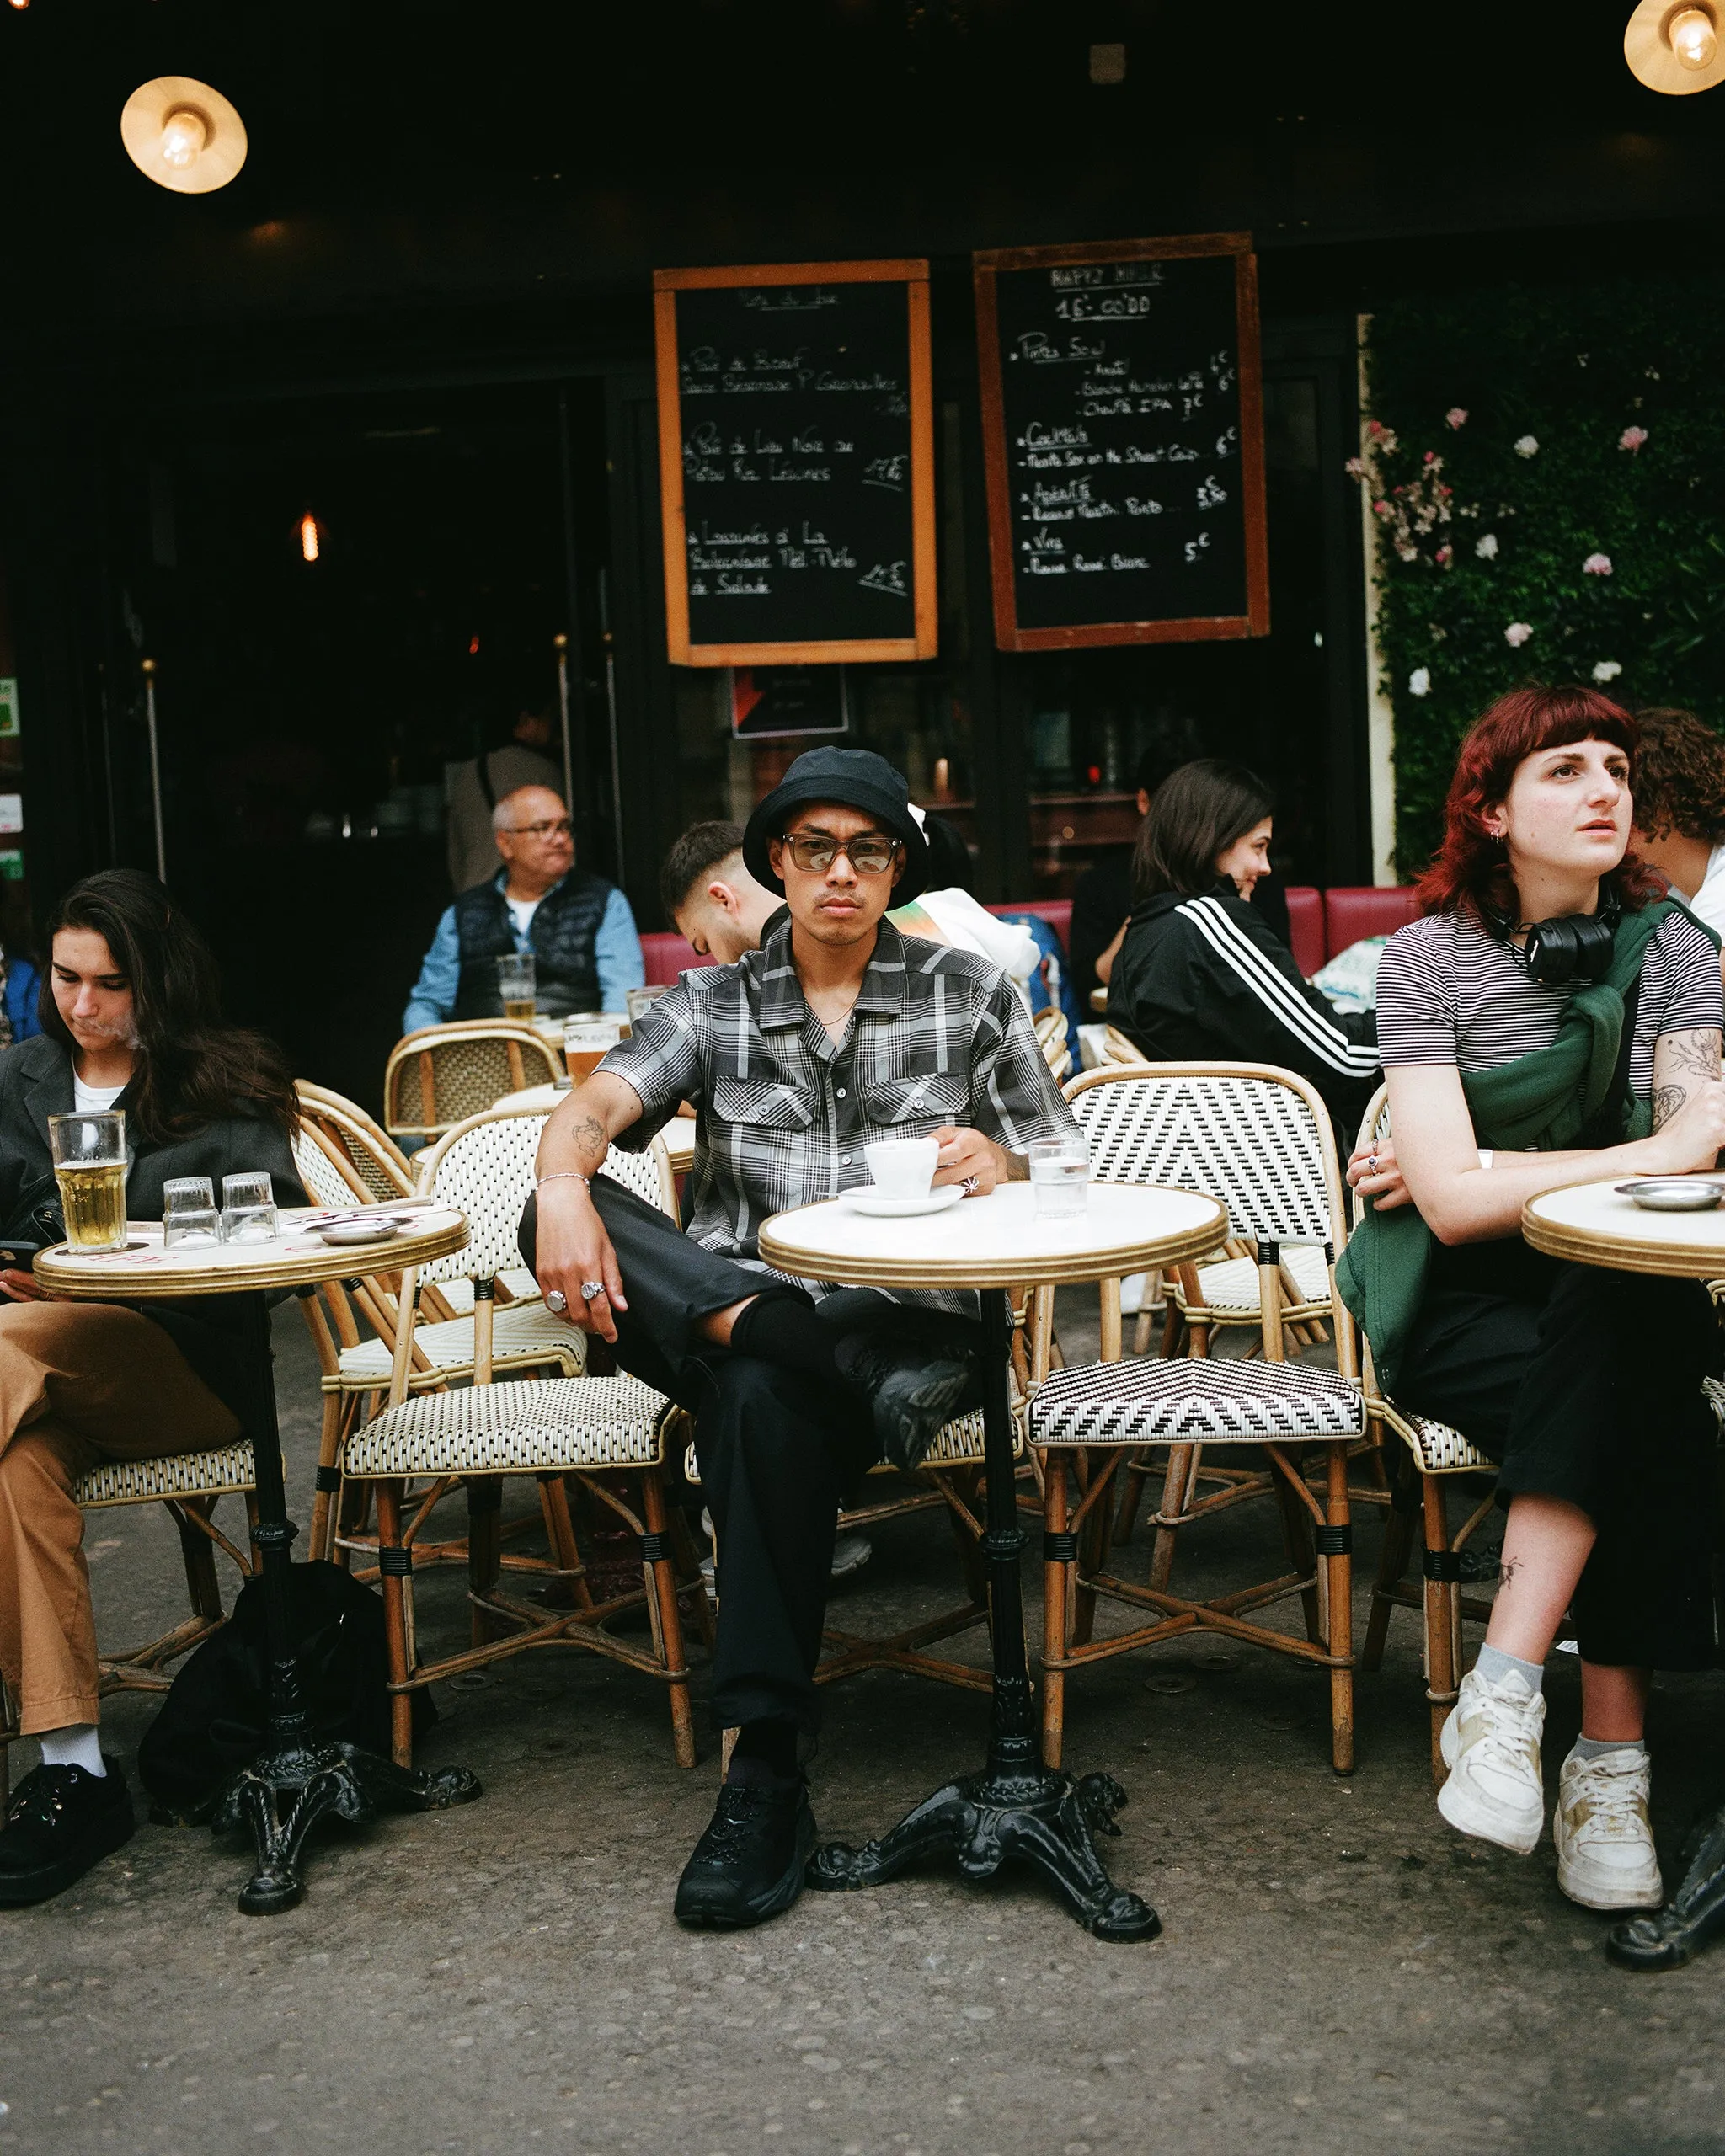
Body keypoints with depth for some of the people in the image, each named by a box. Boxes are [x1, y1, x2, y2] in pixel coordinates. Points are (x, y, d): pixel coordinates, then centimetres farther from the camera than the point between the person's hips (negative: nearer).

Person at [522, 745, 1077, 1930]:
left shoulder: (970, 994, 13)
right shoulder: (711, 1006, 15)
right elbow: (591, 1109, -4)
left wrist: (1000, 1166, -14)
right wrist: (564, 1184, -28)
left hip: (911, 1317, -2)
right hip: (730, 1309, 2)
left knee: (766, 1394, -37)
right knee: (564, 1213, -25)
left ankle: (766, 1776, -32)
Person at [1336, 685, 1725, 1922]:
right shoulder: (1431, 956, -6)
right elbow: (1452, 1202, -16)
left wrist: (1487, 1177, -15)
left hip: (1623, 1297, 2)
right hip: (1453, 1310, -2)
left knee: (1613, 1329, -33)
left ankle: (1505, 1694, -32)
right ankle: (1610, 1760, -26)